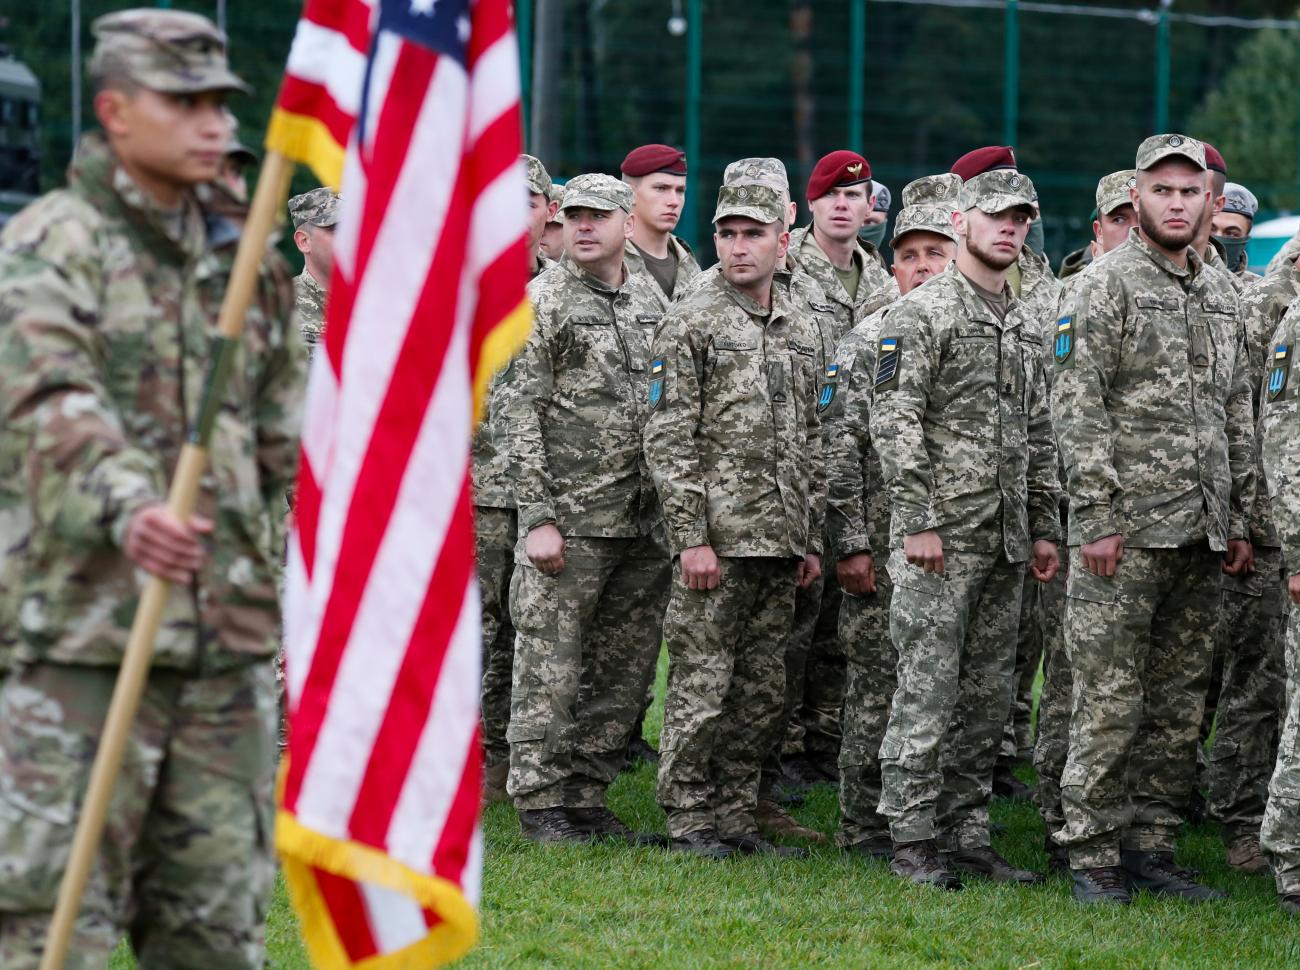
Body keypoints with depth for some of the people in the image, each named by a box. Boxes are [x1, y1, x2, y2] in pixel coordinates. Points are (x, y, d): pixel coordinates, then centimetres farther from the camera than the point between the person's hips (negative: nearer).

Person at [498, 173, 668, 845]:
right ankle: (540, 803, 3)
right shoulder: (542, 302, -5)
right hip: (569, 519, -6)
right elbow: (518, 416, -9)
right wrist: (538, 518, -15)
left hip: (644, 526, 6)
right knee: (550, 668, -4)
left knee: (623, 671, 8)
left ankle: (586, 797, 17)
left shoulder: (650, 303, 13)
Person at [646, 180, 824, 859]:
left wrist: (813, 539, 15)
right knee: (701, 685, -4)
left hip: (781, 544, 6)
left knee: (764, 689, 8)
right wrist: (690, 539, -16)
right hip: (716, 538, -6)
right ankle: (688, 821, 4)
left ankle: (734, 815, 16)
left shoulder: (800, 331, 14)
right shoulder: (689, 324, -5)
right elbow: (668, 441, -10)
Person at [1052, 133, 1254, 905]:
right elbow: (1077, 410, -11)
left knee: (1180, 701, 8)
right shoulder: (1106, 287, -5)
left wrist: (1239, 519, 13)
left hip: (1203, 534, 6)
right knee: (1111, 700, -5)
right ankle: (1094, 858, 0)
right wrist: (1097, 519, -16)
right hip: (1127, 530, -6)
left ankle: (1151, 847, 15)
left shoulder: (1222, 296, 16)